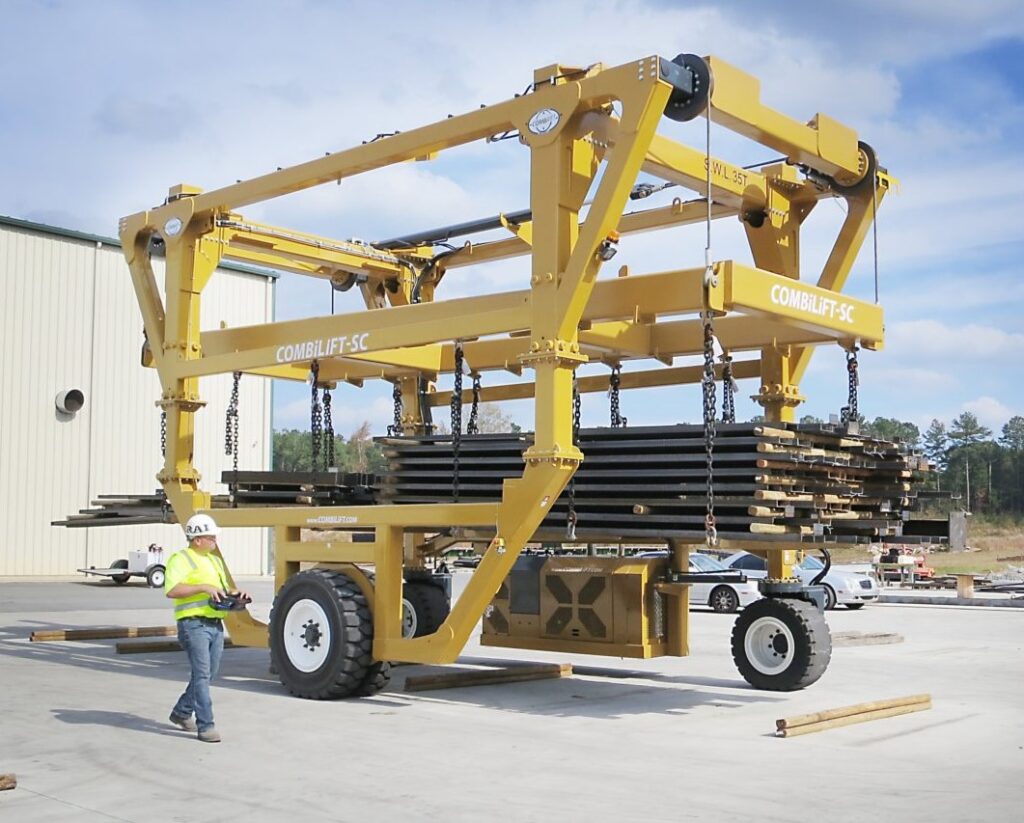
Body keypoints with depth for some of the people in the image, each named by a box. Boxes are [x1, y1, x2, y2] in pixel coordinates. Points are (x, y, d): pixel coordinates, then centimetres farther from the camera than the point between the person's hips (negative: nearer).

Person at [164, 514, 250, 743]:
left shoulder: (215, 560, 20)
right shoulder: (181, 559, -7)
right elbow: (171, 590, -20)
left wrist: (235, 594, 8)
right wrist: (203, 587, -23)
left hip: (216, 625, 8)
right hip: (194, 624, -8)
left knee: (207, 674, 14)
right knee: (202, 674, -11)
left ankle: (181, 712, 32)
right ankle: (205, 726, -8)